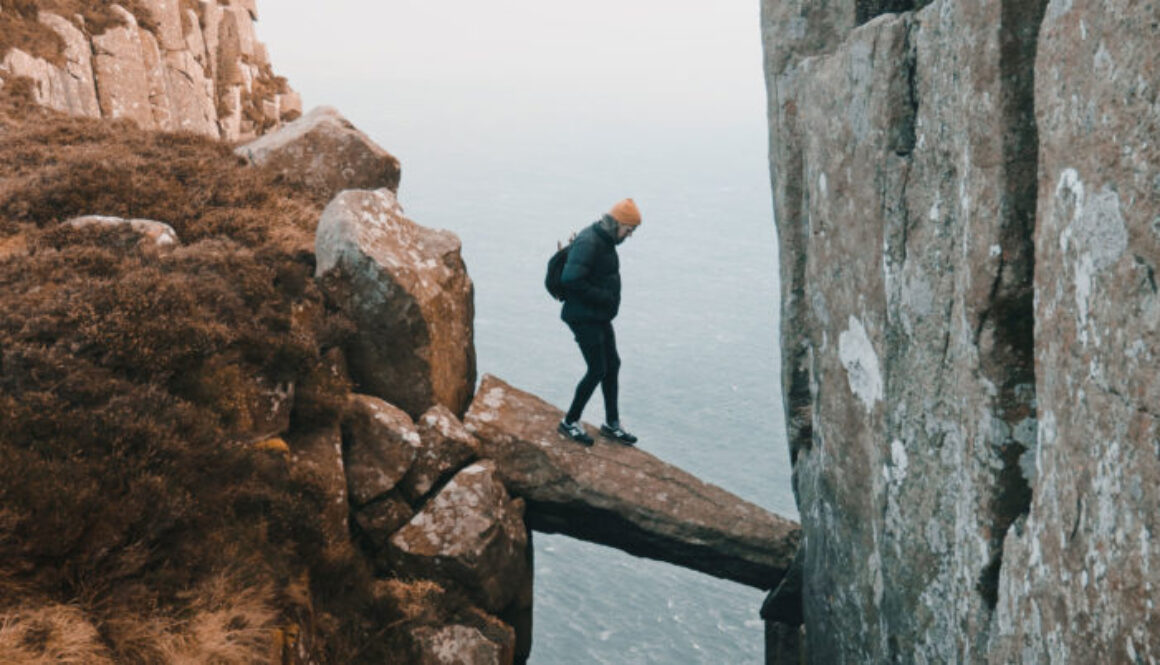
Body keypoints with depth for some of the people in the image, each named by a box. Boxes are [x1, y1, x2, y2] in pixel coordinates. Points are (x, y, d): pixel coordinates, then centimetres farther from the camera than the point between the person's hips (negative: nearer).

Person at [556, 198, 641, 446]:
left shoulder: (605, 241, 10)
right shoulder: (588, 242, -22)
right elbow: (571, 280, -29)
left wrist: (608, 300, 7)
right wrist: (603, 297, -22)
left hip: (600, 317, 10)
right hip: (583, 318, -10)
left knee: (612, 366, 13)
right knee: (597, 370, -6)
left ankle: (611, 424, 24)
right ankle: (570, 422, 10)